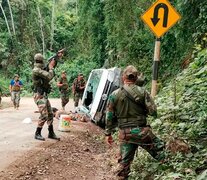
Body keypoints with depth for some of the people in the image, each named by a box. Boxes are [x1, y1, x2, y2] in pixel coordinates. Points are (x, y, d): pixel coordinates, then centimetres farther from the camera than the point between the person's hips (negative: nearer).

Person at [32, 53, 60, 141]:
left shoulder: (41, 70, 12)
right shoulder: (36, 70, -17)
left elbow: (51, 75, 20)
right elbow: (49, 76, -23)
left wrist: (51, 66, 11)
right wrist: (51, 67, -8)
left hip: (44, 95, 10)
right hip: (39, 96, -10)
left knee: (50, 115, 11)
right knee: (44, 116, -13)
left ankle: (51, 133, 17)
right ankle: (37, 134, -1)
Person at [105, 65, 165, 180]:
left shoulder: (114, 95, -2)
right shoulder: (142, 92, -7)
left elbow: (109, 117, 2)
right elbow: (153, 111, -7)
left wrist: (108, 133, 13)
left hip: (124, 134, 3)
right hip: (141, 131, -2)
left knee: (124, 161, 12)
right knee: (159, 149, 18)